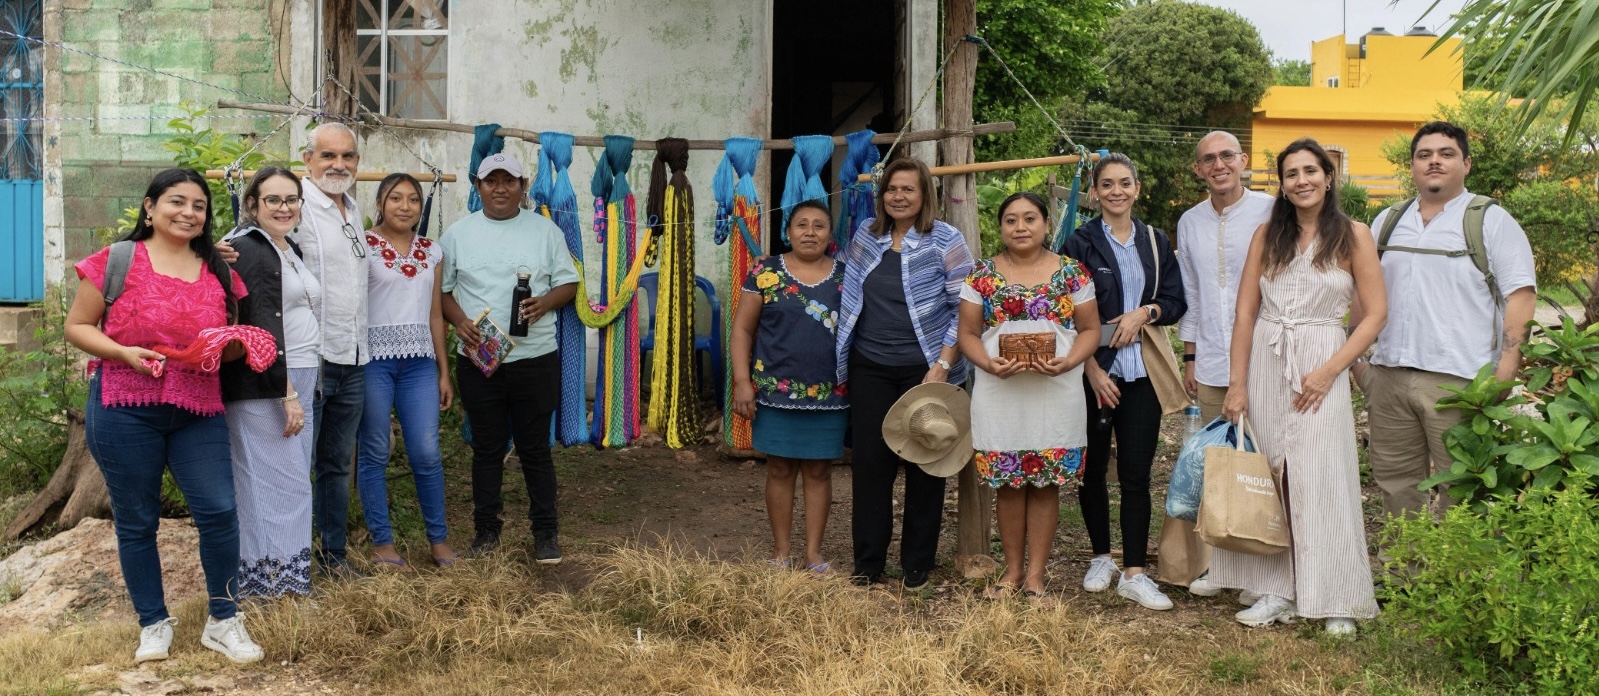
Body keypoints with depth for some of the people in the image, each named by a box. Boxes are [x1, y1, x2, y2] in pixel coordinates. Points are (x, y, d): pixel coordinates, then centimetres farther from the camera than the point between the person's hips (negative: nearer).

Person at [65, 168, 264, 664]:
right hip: (125, 411, -2)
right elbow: (76, 326, 1)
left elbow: (233, 344, 19)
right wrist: (123, 352, -16)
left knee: (218, 511, -7)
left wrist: (228, 345, -5)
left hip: (199, 413, 3)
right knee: (136, 522, 7)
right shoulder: (116, 261, -1)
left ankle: (223, 621, 10)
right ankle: (154, 623, 24)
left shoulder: (218, 273, 11)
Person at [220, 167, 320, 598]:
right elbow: (262, 325, -18)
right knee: (271, 482, -6)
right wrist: (286, 392, -21)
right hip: (263, 386, -9)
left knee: (293, 481, 12)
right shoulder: (248, 248, -11)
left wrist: (302, 389, 15)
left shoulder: (290, 250, 17)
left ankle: (291, 573, 20)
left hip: (298, 381, 9)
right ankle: (267, 580, 1)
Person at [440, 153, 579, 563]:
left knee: (535, 448, 5)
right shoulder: (458, 233, 5)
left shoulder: (545, 230, 4)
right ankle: (486, 530, 23)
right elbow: (440, 287, 7)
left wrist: (544, 303, -15)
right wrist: (460, 321, -10)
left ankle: (545, 533, 15)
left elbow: (568, 283, 6)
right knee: (486, 449, 10)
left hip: (535, 357, -1)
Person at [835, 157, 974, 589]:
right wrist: (842, 361, 14)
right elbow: (849, 297, 20)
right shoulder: (866, 235, 8)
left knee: (923, 465, 4)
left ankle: (917, 565, 16)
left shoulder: (946, 241, -4)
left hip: (925, 371, -3)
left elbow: (964, 310, -6)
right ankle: (867, 563, 15)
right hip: (871, 370, 4)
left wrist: (942, 366, -14)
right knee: (869, 462, 5)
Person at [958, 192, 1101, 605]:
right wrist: (989, 364, -14)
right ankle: (1012, 571, 19)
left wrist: (1067, 362, -14)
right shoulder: (982, 275, 5)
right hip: (999, 395, 1)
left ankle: (1035, 574, 13)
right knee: (1007, 483, 6)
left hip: (1057, 393, 0)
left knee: (1046, 483, 4)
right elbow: (968, 333, 5)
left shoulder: (1071, 273, 4)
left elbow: (1090, 329, 4)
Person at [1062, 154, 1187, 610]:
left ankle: (1134, 573, 3)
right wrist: (1093, 370, -11)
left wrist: (1146, 312, -11)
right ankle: (1101, 557, 24)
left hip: (1141, 371, 2)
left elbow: (1176, 302, 9)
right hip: (1094, 371, -2)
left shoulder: (1155, 242, 10)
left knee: (1136, 473, -1)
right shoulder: (1081, 243, -1)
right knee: (1093, 468, 7)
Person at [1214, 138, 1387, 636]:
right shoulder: (1267, 235, 8)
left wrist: (1328, 370, -12)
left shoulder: (1353, 236, 1)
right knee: (1269, 481, 5)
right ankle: (1277, 592, 14)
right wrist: (1237, 385, -1)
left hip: (1320, 366, -3)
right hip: (1264, 365, 3)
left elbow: (1376, 313, -2)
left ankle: (1335, 602, 7)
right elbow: (1245, 313, 5)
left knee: (1322, 482, -3)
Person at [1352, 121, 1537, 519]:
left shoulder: (1492, 221, 1)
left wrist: (1505, 371, -16)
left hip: (1459, 381, -5)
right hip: (1388, 377, 5)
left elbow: (1521, 296, -6)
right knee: (1395, 486, 11)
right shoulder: (1387, 222, 16)